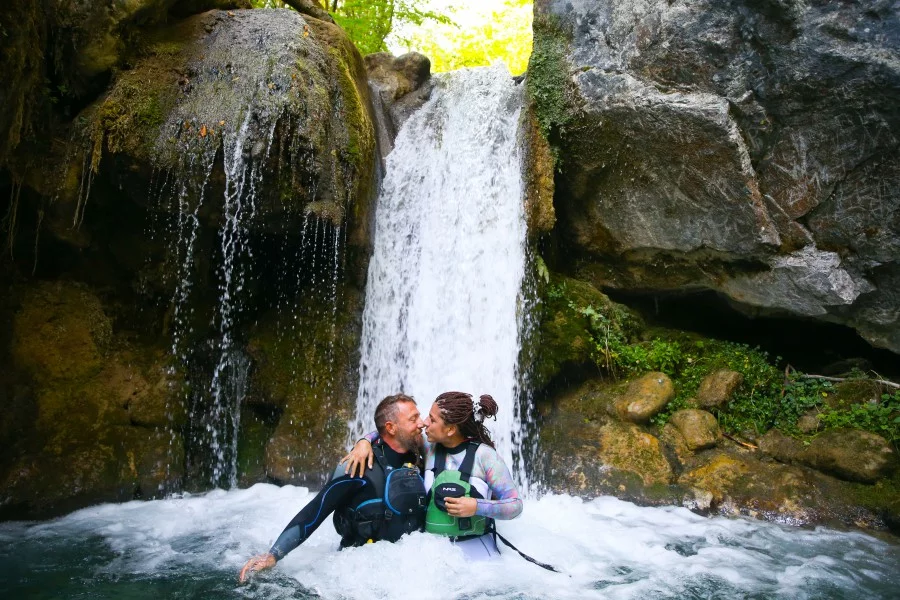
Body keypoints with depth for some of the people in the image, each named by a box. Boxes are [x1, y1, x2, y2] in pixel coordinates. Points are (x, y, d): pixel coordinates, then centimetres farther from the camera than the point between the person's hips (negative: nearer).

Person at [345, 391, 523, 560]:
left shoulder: (484, 455, -10)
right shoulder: (428, 449, 0)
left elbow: (515, 505, -9)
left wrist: (477, 507, -22)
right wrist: (365, 441, -6)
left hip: (476, 549, -2)